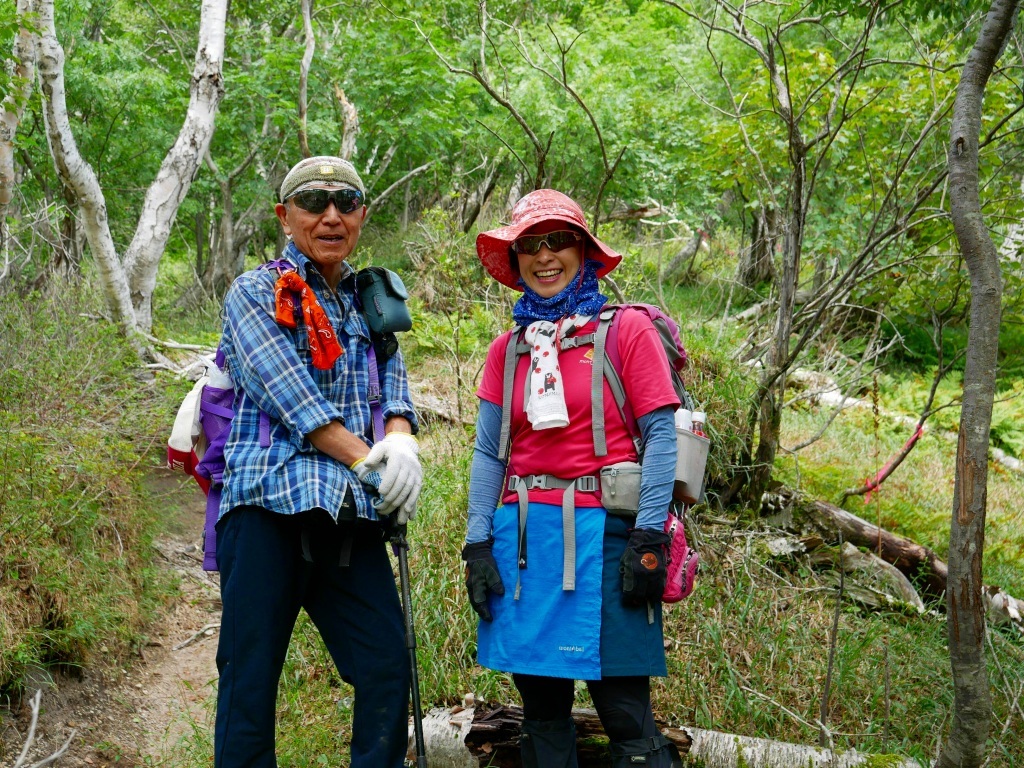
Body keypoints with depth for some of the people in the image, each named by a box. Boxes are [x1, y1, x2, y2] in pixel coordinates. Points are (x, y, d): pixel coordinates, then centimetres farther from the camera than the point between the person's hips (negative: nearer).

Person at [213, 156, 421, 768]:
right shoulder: (256, 293, 3)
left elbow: (392, 385, 10)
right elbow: (292, 398, -9)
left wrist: (401, 442, -11)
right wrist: (367, 460, -11)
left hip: (353, 515, 5)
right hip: (270, 504, -5)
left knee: (387, 666, 1)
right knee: (251, 677, -2)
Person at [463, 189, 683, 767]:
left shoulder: (627, 330, -1)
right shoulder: (508, 350, 11)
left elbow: (661, 435, -6)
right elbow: (488, 453, 11)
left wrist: (648, 538, -12)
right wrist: (478, 544, 3)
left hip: (601, 531, -4)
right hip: (524, 534, 4)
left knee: (623, 705, -4)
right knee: (540, 701, 11)